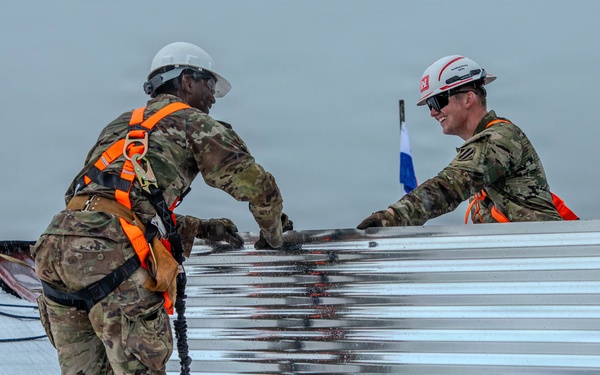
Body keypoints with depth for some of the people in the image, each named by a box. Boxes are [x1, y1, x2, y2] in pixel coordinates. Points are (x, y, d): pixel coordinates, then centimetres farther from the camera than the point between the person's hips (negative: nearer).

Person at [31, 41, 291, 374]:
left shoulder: (121, 126, 35)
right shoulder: (191, 122, 13)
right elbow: (257, 185, 8)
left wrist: (204, 229, 34)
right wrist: (273, 235, 27)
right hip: (114, 253, -7)